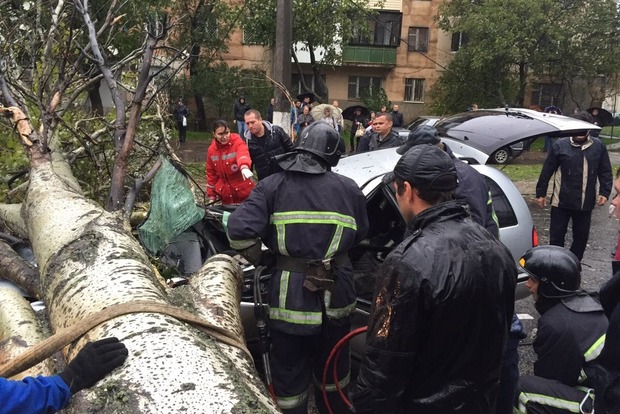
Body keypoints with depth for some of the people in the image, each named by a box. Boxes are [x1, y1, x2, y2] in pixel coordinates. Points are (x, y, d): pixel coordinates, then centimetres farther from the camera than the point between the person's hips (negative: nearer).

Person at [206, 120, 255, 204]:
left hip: (244, 190, -4)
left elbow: (243, 153, -36)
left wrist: (244, 167, -58)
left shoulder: (237, 142, -13)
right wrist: (211, 194, 10)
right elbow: (211, 173, 10)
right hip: (225, 193, 4)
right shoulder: (211, 150, 2)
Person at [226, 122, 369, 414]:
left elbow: (239, 229, -16)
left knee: (289, 372, 14)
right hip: (336, 294, 3)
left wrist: (259, 259, 1)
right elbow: (360, 236, 10)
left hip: (289, 296, -3)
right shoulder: (349, 189, 0)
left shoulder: (272, 186, -6)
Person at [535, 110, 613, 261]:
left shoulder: (598, 146, 2)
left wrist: (604, 192, -2)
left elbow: (605, 172, 9)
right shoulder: (560, 145, -5)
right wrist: (540, 193, 1)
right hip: (561, 201, -2)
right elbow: (546, 171, 0)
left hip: (586, 203, 3)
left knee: (582, 236, 12)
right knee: (556, 236, 4)